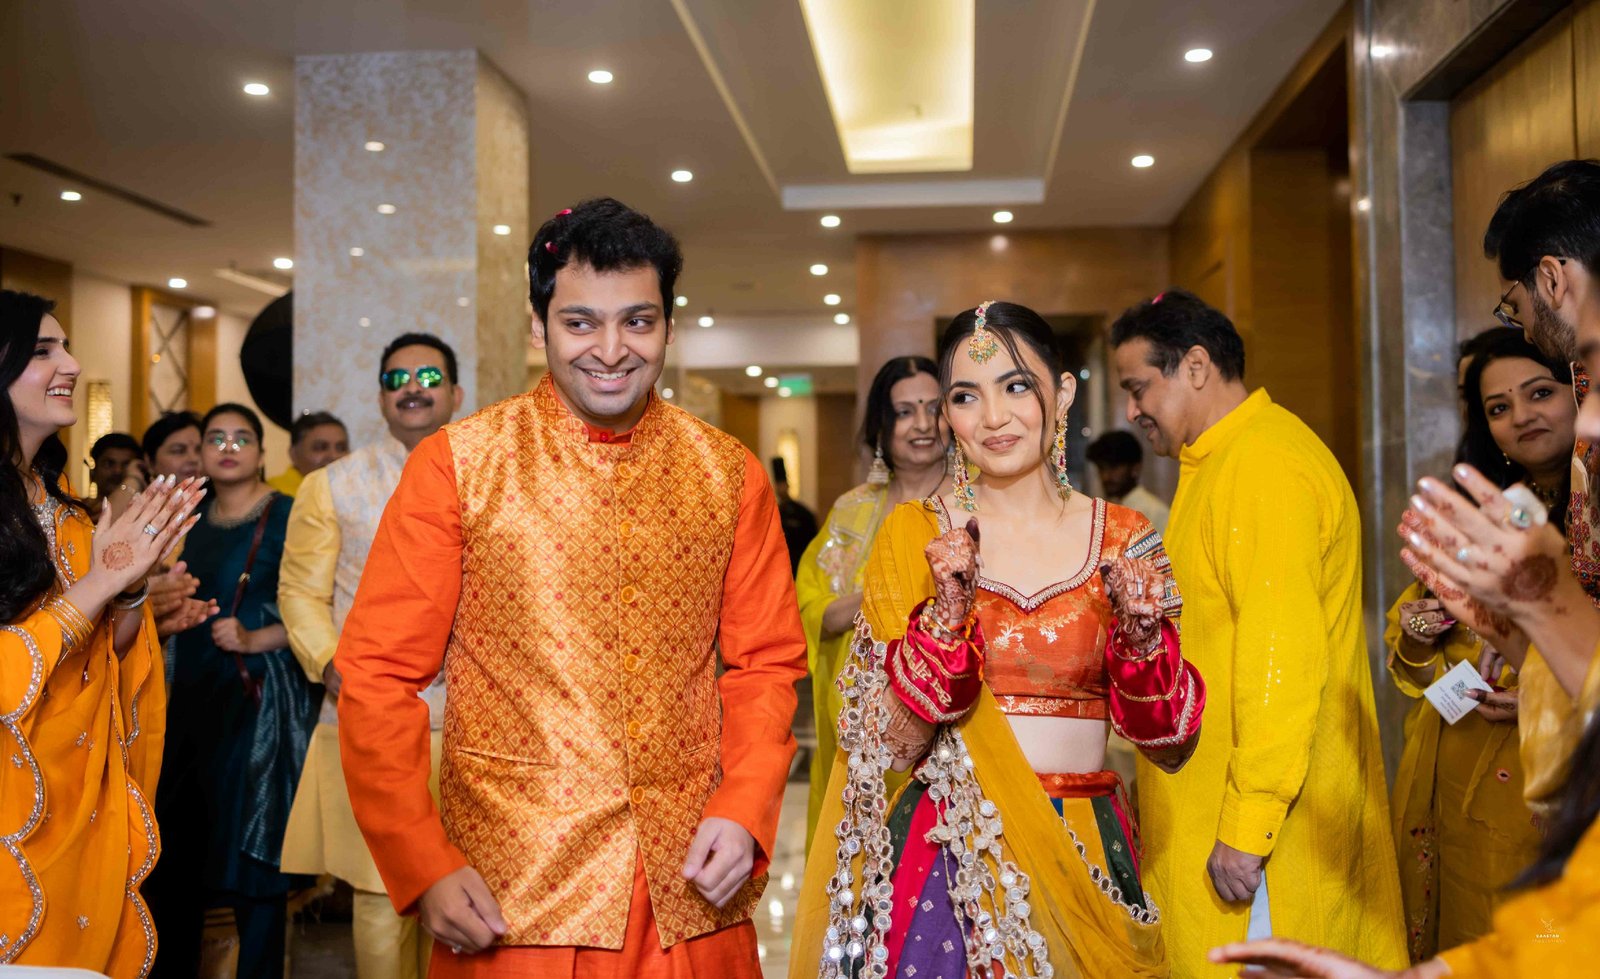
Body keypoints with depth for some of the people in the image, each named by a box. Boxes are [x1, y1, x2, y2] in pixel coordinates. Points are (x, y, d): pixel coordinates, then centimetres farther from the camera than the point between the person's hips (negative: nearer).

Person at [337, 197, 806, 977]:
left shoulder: (731, 474, 2)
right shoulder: (456, 465, -6)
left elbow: (766, 663, 7)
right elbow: (377, 676, -5)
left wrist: (745, 812, -7)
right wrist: (422, 867, -11)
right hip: (507, 898, -2)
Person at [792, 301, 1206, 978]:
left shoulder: (1124, 540, 0)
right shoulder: (914, 534, -3)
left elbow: (1171, 746, 2)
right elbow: (893, 743, -7)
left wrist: (1141, 632, -15)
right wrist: (949, 611, -20)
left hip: (1088, 852, 2)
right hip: (946, 853, -1)